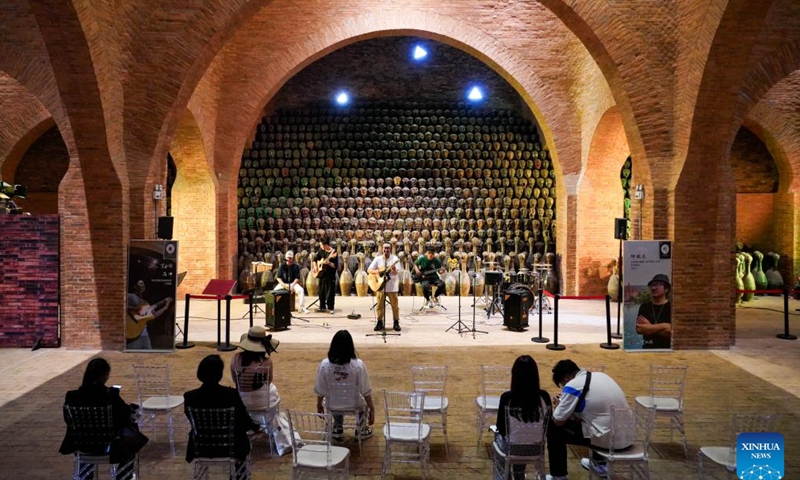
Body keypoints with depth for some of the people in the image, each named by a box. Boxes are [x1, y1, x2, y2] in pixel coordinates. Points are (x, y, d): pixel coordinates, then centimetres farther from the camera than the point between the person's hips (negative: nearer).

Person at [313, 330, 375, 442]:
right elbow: (366, 391, -14)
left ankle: (338, 429, 37)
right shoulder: (358, 365, -22)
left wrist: (319, 405, 13)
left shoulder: (324, 365, -19)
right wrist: (372, 409, 1)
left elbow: (320, 390, -7)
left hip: (333, 406, 1)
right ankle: (362, 430, 36)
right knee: (364, 399, 34)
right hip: (355, 405, -1)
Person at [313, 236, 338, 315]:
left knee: (330, 292, -2)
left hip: (330, 275, -6)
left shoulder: (333, 252, -15)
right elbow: (315, 258, 18)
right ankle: (322, 307, 24)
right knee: (321, 292, 13)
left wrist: (329, 263, -31)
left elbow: (336, 266, -17)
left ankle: (330, 308, 8)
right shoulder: (321, 250, 3)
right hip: (322, 274, 6)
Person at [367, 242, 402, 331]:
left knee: (395, 305, 3)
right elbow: (369, 270, 3)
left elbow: (396, 272, -11)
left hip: (392, 286, -2)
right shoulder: (378, 259, 4)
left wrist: (393, 269, -32)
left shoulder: (395, 258, -4)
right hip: (380, 285, 2)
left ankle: (396, 323, 13)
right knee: (380, 305, 4)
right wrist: (376, 271, -16)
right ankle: (380, 322, 15)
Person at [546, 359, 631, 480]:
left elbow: (558, 421, -4)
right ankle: (600, 463, 44)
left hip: (608, 438, -8)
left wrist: (558, 406, 16)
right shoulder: (600, 375, 12)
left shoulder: (572, 386, -12)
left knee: (553, 429, 6)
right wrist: (565, 404, 22)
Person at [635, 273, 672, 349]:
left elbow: (670, 332, -13)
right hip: (647, 348, 3)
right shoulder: (644, 307, 7)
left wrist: (648, 327, -6)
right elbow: (639, 329, -5)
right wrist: (662, 326, -9)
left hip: (667, 348, -2)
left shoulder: (671, 307, -3)